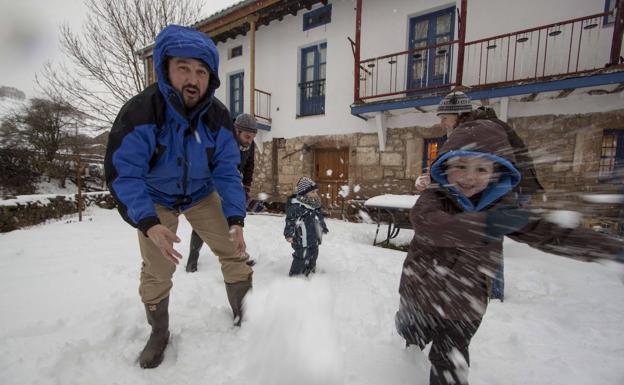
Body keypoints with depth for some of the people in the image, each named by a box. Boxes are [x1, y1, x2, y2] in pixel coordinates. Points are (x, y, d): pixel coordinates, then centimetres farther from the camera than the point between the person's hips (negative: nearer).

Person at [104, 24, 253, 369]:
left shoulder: (218, 117, -21)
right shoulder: (139, 112, -29)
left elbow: (226, 171, -17)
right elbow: (122, 173, -27)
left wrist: (235, 218, -27)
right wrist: (148, 223, -41)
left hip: (202, 195, 2)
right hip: (156, 200, -1)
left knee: (234, 252, -4)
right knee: (157, 272, 3)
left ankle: (245, 317, 18)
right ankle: (159, 334, 31)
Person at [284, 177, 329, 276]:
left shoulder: (315, 205, 7)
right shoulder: (296, 206, -21)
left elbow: (320, 218, 21)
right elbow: (290, 220, -24)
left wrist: (324, 228, 30)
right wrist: (289, 234, -32)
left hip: (314, 240, 9)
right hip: (302, 242, -9)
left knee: (313, 256, 23)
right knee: (301, 259, -1)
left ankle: (311, 272, 44)